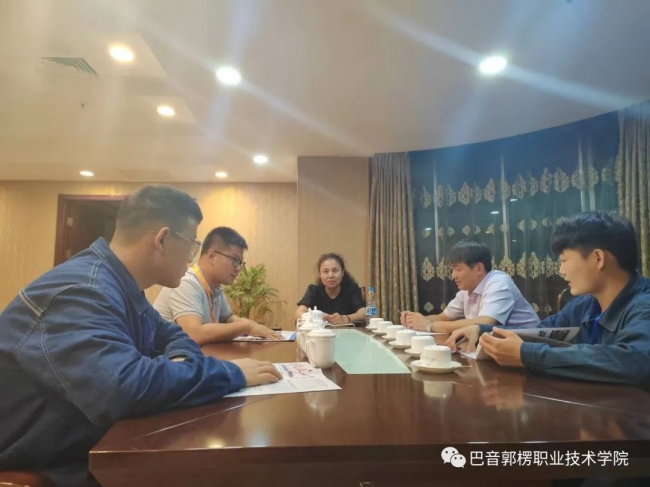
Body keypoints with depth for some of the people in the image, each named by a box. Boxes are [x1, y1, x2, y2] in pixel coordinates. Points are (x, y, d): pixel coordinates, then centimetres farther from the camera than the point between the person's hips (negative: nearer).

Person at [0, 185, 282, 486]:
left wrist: (180, 362, -10)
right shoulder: (82, 293, -28)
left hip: (95, 448, 8)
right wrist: (232, 373, -30)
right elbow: (127, 387, -43)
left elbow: (171, 335, 14)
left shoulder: (120, 286, 2)